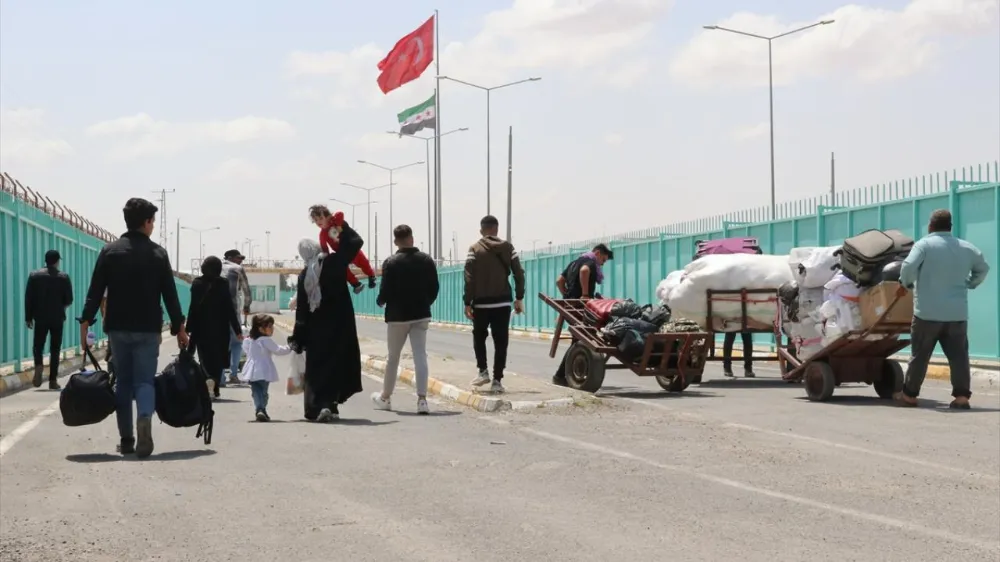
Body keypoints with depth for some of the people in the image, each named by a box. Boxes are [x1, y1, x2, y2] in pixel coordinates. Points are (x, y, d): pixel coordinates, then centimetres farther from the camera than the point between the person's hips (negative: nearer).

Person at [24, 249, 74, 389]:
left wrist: (28, 317, 5)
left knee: (38, 346, 11)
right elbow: (69, 300, -2)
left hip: (40, 317, 1)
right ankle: (53, 380, 2)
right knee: (55, 349, 5)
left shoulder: (34, 275, -1)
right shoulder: (64, 277, -4)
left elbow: (28, 298, -2)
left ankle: (38, 366, -19)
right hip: (57, 318, -1)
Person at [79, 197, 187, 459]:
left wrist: (85, 322, 0)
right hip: (148, 329, -1)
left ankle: (126, 440, 13)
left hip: (118, 328, 1)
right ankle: (145, 418, -29)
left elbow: (95, 291, -3)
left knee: (123, 382, 12)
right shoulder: (158, 253, 0)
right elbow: (170, 294, 0)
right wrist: (179, 327, 6)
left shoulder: (110, 251, 1)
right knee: (145, 380, 1)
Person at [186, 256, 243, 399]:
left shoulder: (197, 283, -5)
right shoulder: (223, 284, -6)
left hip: (202, 328, 0)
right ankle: (215, 388, 7)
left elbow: (193, 307, -5)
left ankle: (208, 378, -21)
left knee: (205, 357, 5)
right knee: (218, 358, 11)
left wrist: (188, 328, 1)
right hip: (220, 328, 0)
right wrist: (237, 330, -1)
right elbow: (229, 307, -6)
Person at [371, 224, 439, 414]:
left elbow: (385, 291, -13)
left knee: (393, 357, 12)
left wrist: (380, 302, 9)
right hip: (421, 315, 2)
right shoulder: (427, 260, 0)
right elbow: (434, 288, 3)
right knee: (420, 356, -1)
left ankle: (385, 397, 27)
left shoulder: (391, 263, -11)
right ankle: (422, 399, -13)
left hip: (397, 315, -2)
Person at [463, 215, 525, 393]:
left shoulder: (475, 249, -3)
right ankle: (497, 380, 1)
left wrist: (468, 303, -4)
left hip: (482, 302, -1)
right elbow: (519, 274, 3)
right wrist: (519, 298, 10)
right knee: (501, 341, 4)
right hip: (503, 301, 1)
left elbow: (470, 278, -8)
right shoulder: (508, 247, 5)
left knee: (479, 337, 19)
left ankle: (483, 371, 8)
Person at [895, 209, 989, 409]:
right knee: (958, 355, 3)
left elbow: (908, 266, -19)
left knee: (919, 355, 6)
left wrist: (905, 284, -1)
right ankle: (962, 396, -5)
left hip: (928, 312, -3)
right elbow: (983, 268, 22)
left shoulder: (924, 244, -6)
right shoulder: (966, 248, 11)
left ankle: (909, 394, 15)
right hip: (957, 313, 4)